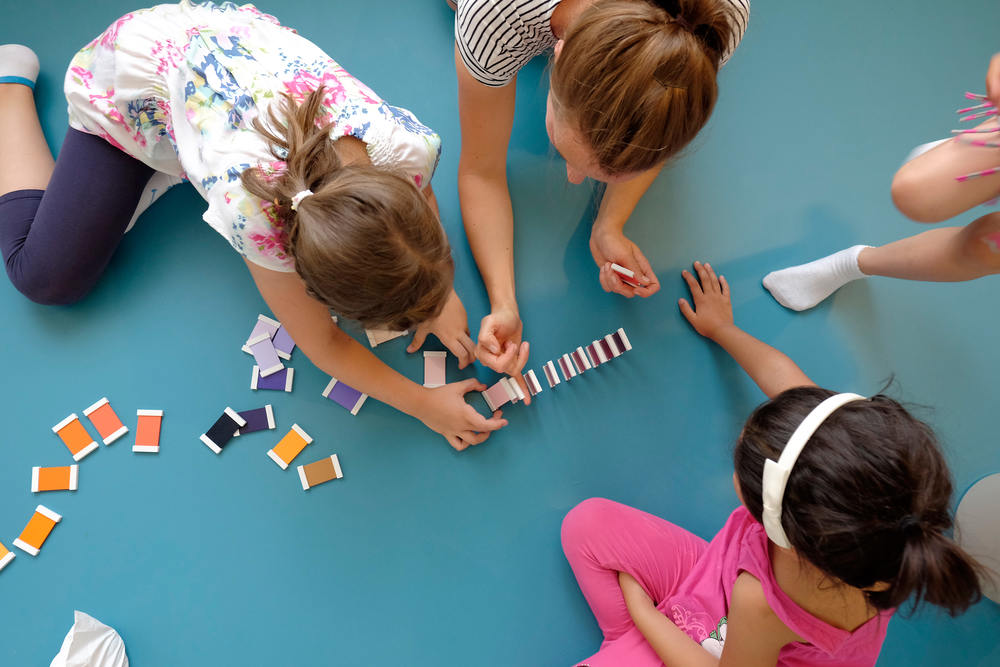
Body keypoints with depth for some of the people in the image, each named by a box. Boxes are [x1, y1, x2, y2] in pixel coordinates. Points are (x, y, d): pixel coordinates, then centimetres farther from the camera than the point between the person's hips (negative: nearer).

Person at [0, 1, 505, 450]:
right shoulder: (253, 207, -44)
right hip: (128, 79, -3)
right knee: (47, 277, 1)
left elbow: (421, 197, -7)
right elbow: (320, 344, -28)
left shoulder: (410, 145, -34)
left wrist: (437, 290, -20)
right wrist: (423, 404, -28)